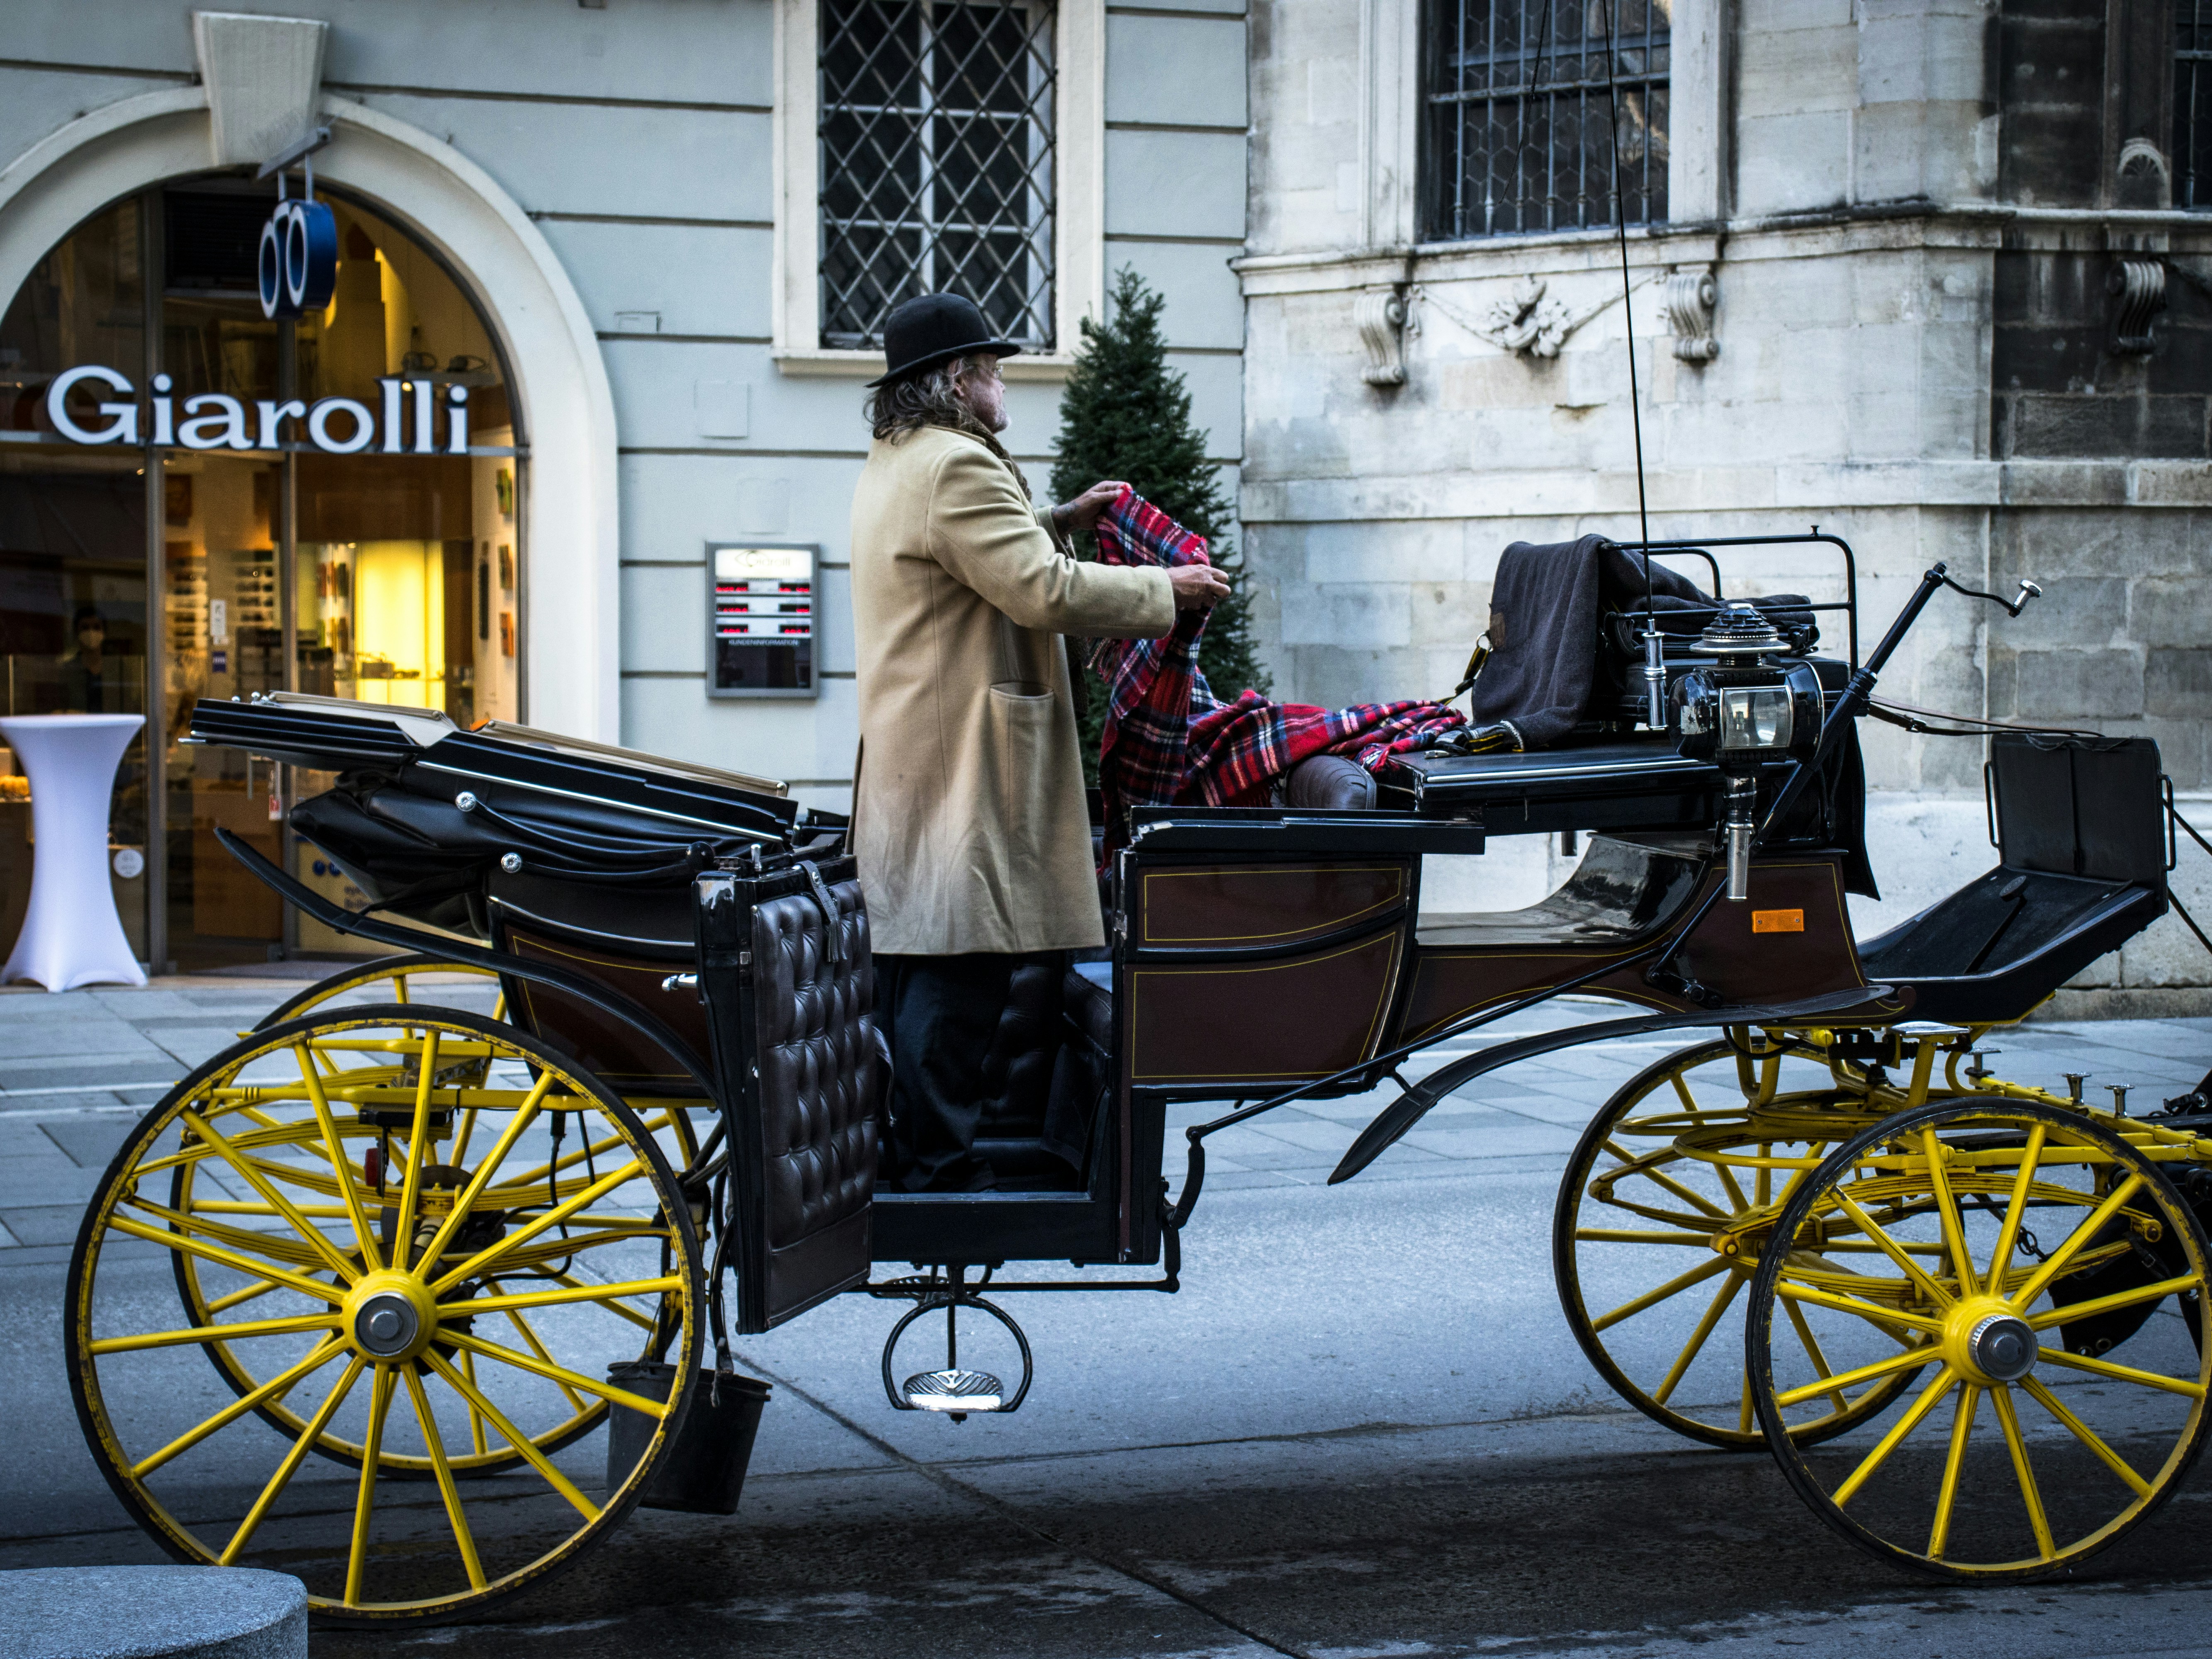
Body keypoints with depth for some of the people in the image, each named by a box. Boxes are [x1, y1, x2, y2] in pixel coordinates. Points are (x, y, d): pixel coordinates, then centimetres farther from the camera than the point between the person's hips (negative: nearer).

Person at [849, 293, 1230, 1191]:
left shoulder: (894, 464, 19)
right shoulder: (956, 467, -16)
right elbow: (1042, 590, -21)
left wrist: (1060, 520, 24)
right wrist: (1168, 592, -11)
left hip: (905, 762, 11)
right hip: (965, 759, -11)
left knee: (915, 955, 13)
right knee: (960, 968, -9)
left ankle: (909, 1152, 19)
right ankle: (941, 1168, -8)